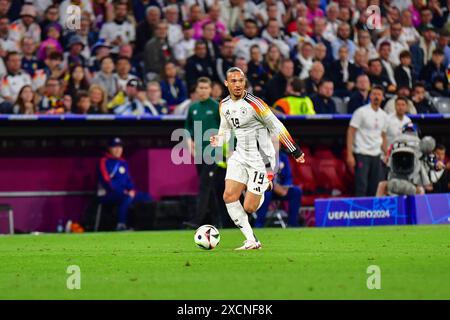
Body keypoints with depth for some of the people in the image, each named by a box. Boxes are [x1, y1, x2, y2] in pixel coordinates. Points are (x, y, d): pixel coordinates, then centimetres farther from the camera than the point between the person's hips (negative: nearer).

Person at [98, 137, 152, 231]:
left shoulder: (123, 163, 17)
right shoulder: (104, 162, -5)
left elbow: (129, 179, 17)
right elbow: (106, 181, -14)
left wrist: (132, 190, -6)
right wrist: (123, 192, -20)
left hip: (125, 193, 8)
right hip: (107, 194, -8)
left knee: (146, 197, -6)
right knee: (127, 198, -36)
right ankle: (121, 225, -41)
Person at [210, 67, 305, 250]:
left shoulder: (253, 103, -16)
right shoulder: (224, 105, 4)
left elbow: (276, 127, -9)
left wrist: (295, 151, -5)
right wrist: (218, 140, -1)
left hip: (260, 158, -6)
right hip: (240, 156, 6)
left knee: (249, 208, -9)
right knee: (229, 197, -12)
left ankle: (265, 188, 27)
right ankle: (251, 241, -5)